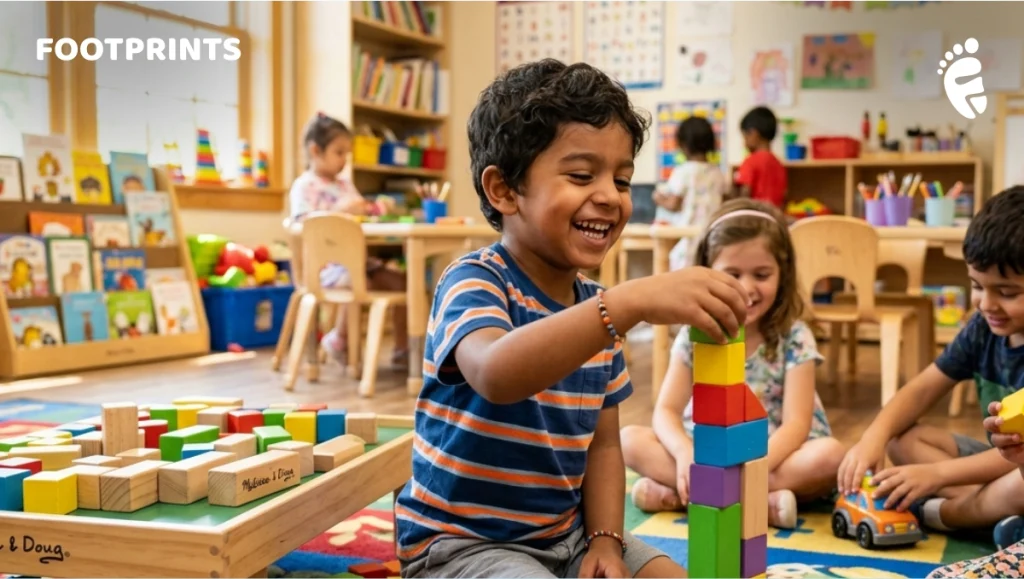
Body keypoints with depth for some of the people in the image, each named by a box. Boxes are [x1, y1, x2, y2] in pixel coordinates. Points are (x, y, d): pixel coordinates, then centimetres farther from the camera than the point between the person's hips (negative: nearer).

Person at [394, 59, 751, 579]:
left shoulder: (597, 309, 5)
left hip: (564, 535, 7)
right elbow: (496, 373, -42)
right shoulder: (473, 281, -18)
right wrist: (633, 301, -50)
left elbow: (602, 444, 10)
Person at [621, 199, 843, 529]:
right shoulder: (694, 335, -2)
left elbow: (796, 423, -17)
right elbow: (666, 410, -7)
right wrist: (685, 453, -30)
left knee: (828, 456, -33)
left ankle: (678, 493, -31)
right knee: (630, 440, -21)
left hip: (774, 455, -1)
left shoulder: (794, 338, -9)